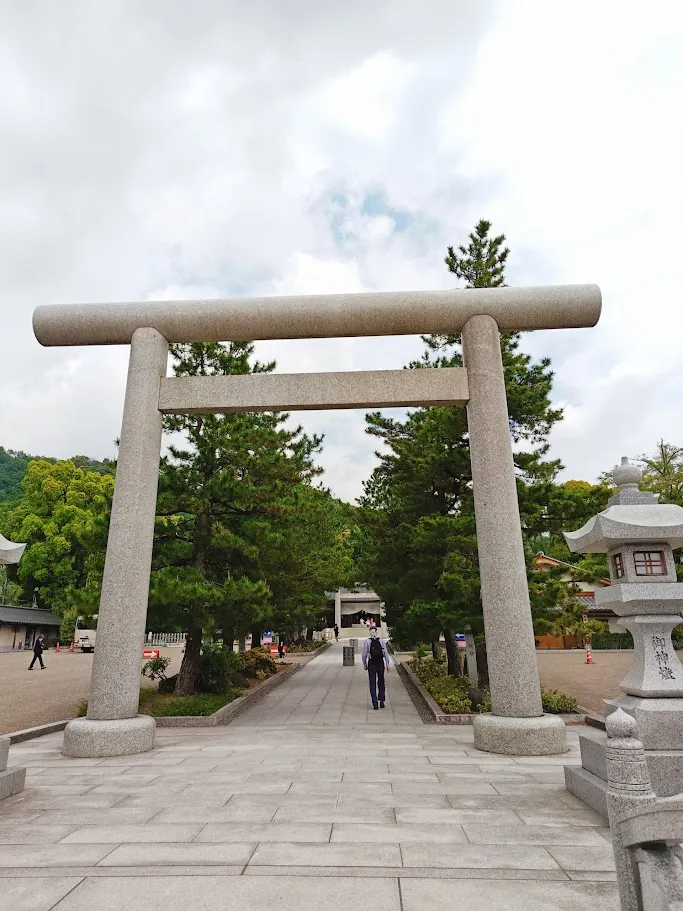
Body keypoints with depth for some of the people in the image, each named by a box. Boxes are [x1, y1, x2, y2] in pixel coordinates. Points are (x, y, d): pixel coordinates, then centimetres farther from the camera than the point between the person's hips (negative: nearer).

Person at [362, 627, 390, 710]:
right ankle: (381, 701, 11)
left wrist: (365, 665, 9)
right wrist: (387, 665, -2)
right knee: (381, 682, 18)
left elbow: (364, 655, -3)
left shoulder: (367, 642, -5)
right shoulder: (381, 641, 0)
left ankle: (375, 704, 2)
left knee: (372, 684, 6)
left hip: (371, 664, -2)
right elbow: (386, 654, -4)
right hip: (381, 663, 2)